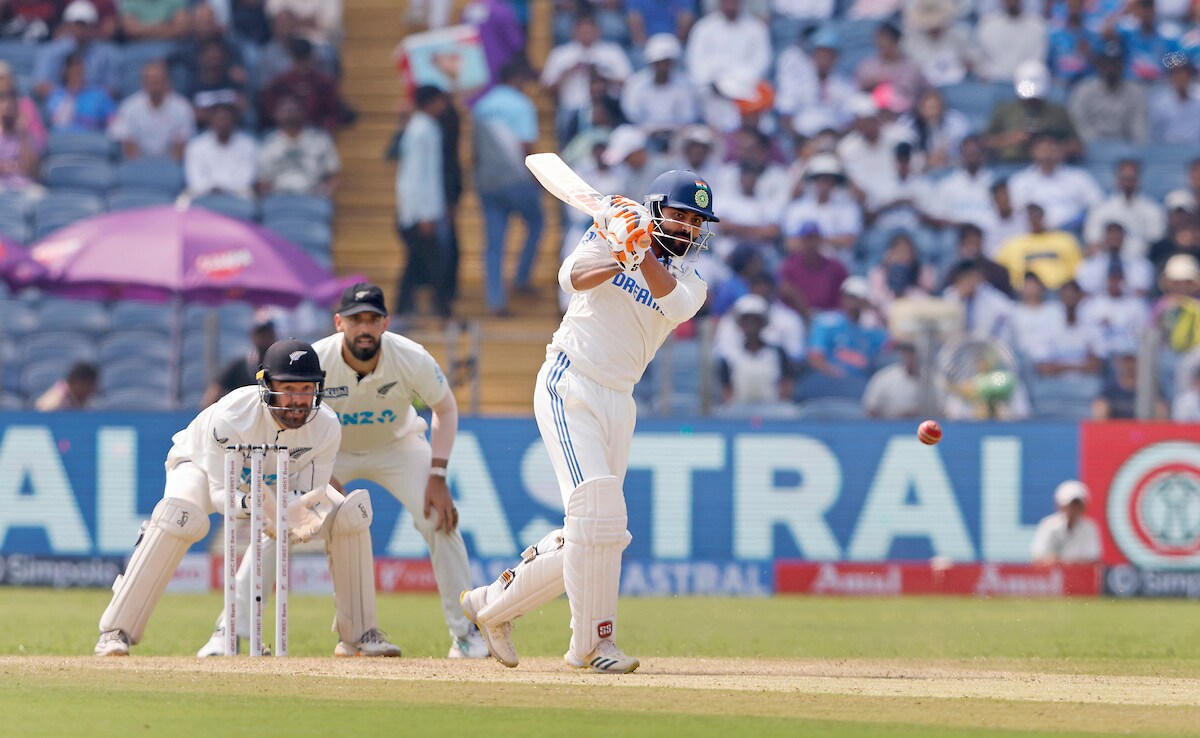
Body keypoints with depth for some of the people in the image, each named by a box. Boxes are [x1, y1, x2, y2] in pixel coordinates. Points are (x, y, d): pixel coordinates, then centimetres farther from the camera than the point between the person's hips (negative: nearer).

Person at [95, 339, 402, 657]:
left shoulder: (326, 427, -27)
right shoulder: (229, 418, -39)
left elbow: (309, 495, -22)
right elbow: (220, 492, -36)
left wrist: (300, 514, -46)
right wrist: (251, 505, -59)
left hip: (276, 481, 4)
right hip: (204, 467, -4)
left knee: (350, 513, -16)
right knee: (181, 514, -39)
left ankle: (358, 635, 0)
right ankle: (115, 632, -32)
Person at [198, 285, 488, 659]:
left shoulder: (411, 359, -28)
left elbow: (445, 408, -10)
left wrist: (437, 477, -18)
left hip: (397, 446, 1)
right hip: (328, 450, 0)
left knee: (440, 520, -18)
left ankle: (465, 632, -1)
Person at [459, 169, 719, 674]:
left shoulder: (689, 283, 10)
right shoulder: (609, 234, 2)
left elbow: (675, 302, -14)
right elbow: (574, 277, -18)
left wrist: (642, 254, -30)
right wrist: (619, 258, -36)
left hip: (618, 403, 6)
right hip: (569, 386, -6)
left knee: (586, 537, 5)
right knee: (598, 510, -20)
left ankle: (493, 604, 24)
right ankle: (593, 642, -17)